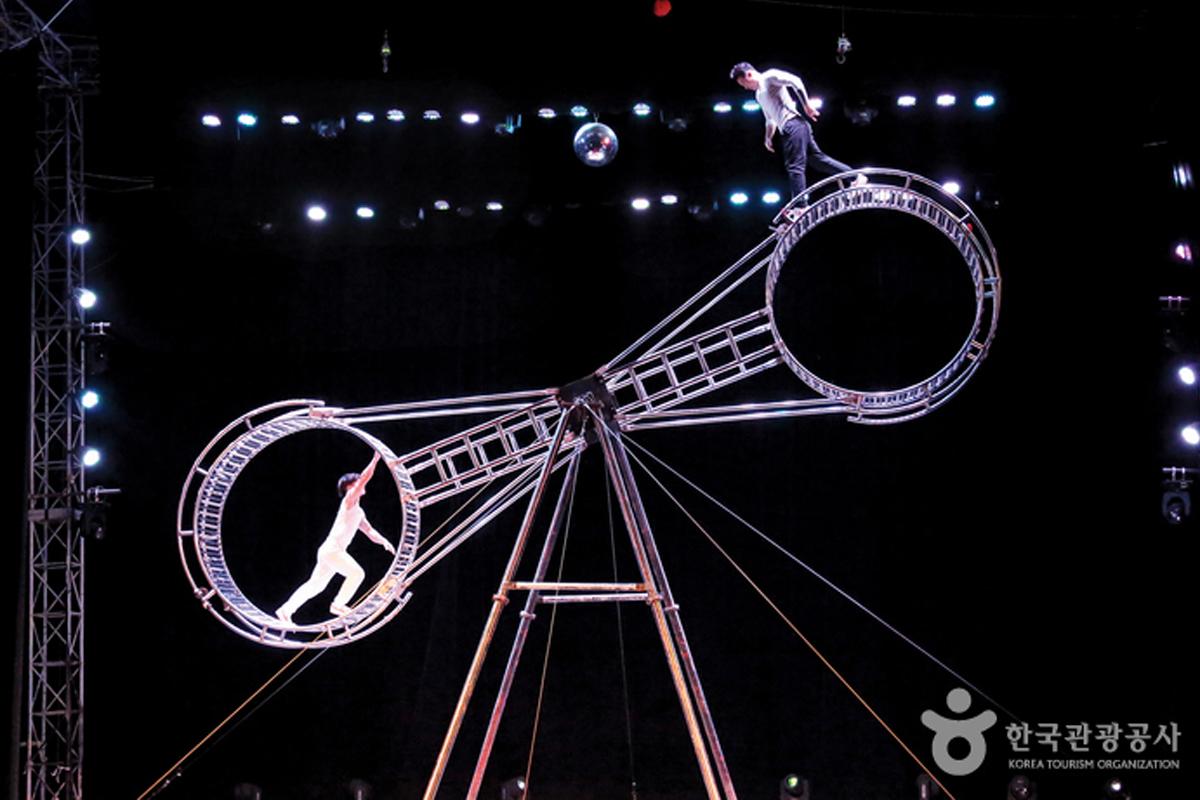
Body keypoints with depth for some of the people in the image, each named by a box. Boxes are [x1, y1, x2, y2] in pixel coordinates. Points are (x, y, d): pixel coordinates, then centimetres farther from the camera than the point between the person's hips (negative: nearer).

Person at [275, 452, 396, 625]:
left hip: (332, 551, 9)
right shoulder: (349, 500, -3)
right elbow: (364, 478, -14)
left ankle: (285, 610, 14)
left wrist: (383, 541, 4)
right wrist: (375, 459, -14)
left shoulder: (359, 512, 23)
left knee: (315, 585, 12)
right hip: (331, 549, -9)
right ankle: (338, 604, -11)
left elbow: (370, 532, 21)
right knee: (357, 573, -17)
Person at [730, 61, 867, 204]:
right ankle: (856, 176, 8)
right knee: (817, 158, 7)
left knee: (794, 166, -14)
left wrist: (807, 104, -15)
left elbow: (795, 81, -13)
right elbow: (771, 119, 35)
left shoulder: (769, 77, -1)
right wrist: (768, 137, 22)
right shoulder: (759, 95, 27)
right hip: (787, 128, 10)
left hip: (793, 123, -10)